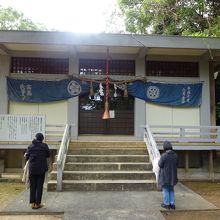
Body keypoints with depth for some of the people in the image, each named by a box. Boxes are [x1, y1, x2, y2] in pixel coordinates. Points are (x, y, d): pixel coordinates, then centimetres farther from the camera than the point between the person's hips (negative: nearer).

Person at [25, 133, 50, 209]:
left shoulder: (30, 146, 0)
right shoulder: (44, 146, -5)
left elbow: (27, 157, 4)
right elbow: (48, 155, 6)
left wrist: (26, 155, 26)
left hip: (32, 168, 2)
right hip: (41, 168, -2)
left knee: (32, 186, 11)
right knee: (39, 186, 6)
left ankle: (32, 203, 15)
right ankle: (37, 203, 10)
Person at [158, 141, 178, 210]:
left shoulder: (164, 155, -21)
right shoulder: (175, 155, -4)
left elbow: (160, 165, -13)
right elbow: (176, 164, 6)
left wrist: (159, 160, 7)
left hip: (165, 175, -5)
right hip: (172, 175, 5)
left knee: (165, 190, 10)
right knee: (171, 190, 18)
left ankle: (166, 204, 17)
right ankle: (172, 204, 22)